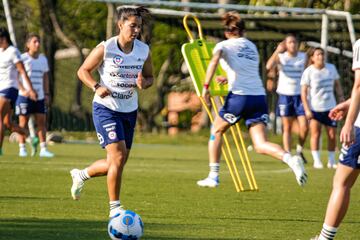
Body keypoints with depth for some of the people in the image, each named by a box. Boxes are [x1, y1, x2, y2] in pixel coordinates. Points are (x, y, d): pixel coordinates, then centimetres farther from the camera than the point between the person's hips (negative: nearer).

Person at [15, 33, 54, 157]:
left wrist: (47, 94, 13)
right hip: (25, 95, -5)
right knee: (23, 122, 0)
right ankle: (22, 149, 7)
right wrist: (23, 89, -19)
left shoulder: (43, 59, 12)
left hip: (39, 96, 5)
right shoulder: (23, 58, -4)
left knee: (42, 122, -1)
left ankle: (43, 149, -1)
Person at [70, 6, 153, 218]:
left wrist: (144, 84, -12)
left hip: (130, 110, 6)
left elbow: (150, 77, 12)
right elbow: (83, 71, -3)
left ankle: (81, 175, 38)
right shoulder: (105, 48, -13)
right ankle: (115, 207, -6)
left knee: (117, 163, 10)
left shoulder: (144, 50, -1)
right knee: (118, 156, -18)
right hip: (106, 108, -6)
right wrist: (97, 87, -21)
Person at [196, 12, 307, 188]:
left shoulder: (223, 45, 6)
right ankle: (290, 159, -31)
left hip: (239, 96, -4)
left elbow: (214, 61, -16)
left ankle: (213, 177, 18)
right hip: (259, 97, 4)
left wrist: (206, 86, -16)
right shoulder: (252, 47, 23)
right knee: (261, 145, -2)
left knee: (216, 131, 21)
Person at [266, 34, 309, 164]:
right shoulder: (281, 57, -2)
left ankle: (299, 150, 17)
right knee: (287, 128, 1)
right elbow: (269, 66, -22)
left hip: (300, 95, 1)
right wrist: (277, 51, -28)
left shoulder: (303, 56, 4)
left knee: (304, 128, -6)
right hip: (285, 95, -1)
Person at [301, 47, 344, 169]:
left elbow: (337, 85, 14)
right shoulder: (308, 72, -8)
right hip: (314, 108, -3)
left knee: (332, 135, 3)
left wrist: (342, 99, 6)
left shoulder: (331, 68, 3)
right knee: (315, 134, -6)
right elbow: (303, 92, -9)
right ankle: (316, 160, 0)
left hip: (330, 107, 3)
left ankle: (331, 161, 13)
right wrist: (307, 109, -15)